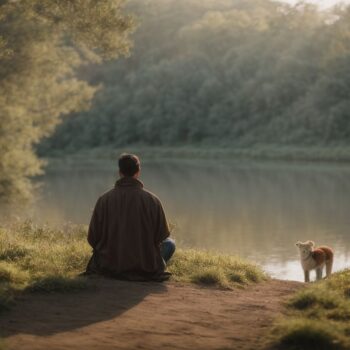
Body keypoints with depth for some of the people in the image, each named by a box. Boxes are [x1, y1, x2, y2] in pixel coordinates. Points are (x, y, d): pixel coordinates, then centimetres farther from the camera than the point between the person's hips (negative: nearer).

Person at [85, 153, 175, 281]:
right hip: (146, 269, -2)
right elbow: (162, 235, -2)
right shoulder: (152, 200, -11)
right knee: (170, 243, 26)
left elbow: (93, 238, -3)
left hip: (110, 267, 2)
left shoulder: (104, 199, -8)